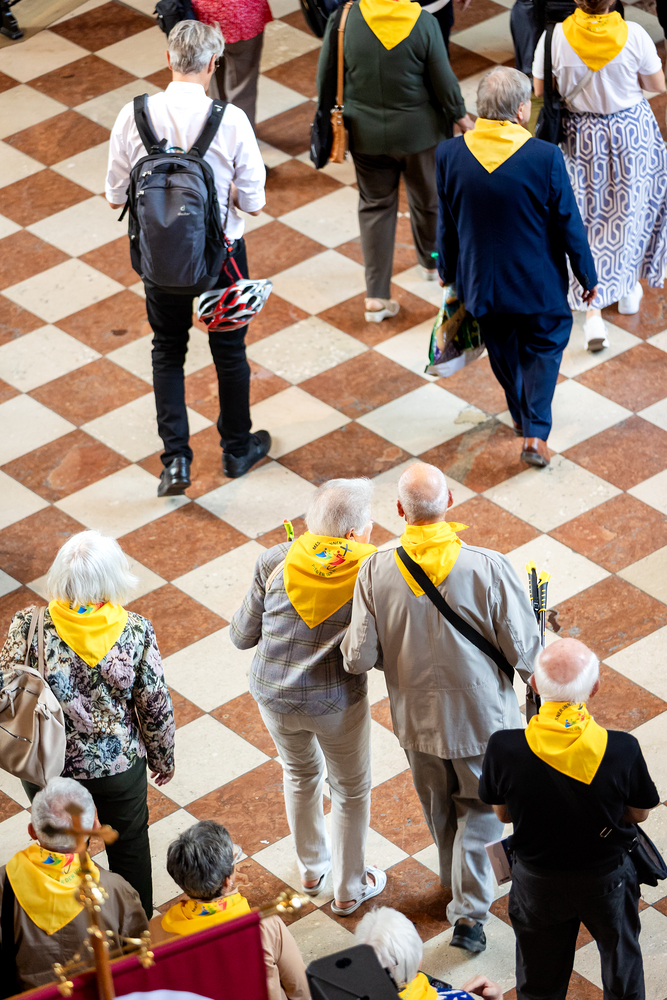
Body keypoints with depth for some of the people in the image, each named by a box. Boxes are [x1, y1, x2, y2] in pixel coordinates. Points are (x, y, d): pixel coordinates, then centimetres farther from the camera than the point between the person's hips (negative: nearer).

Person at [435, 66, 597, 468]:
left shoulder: (450, 154, -15)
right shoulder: (545, 157, -23)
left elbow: (446, 224, -2)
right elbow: (569, 225, -12)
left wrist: (448, 270, 16)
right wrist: (588, 275, 3)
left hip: (480, 280, 3)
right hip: (537, 281, -3)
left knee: (504, 349, 25)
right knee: (545, 346, 20)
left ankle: (523, 417, 46)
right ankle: (536, 434, 12)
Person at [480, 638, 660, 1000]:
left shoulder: (504, 748, -28)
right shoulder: (622, 750, -30)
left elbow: (503, 814, -10)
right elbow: (639, 813, -12)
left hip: (537, 885, 1)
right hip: (606, 879, -1)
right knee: (622, 963, 30)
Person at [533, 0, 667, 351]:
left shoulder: (555, 36, -20)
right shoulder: (634, 35, -20)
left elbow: (540, 90, -7)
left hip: (580, 137, 0)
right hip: (633, 133, 0)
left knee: (588, 219, 11)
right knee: (631, 209, 23)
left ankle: (592, 313, 4)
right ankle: (628, 289, 40)